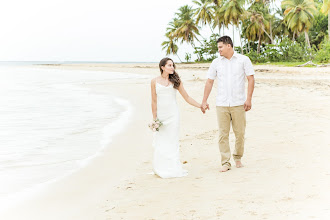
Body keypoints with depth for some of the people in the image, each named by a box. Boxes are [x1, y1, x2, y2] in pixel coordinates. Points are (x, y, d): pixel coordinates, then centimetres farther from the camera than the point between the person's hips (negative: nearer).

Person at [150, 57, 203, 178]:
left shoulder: (175, 80, 5)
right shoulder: (155, 81, 4)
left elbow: (186, 97, 10)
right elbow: (154, 101, 5)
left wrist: (200, 106, 5)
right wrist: (154, 118, 1)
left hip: (172, 114, 0)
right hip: (160, 114, 0)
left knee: (172, 141, -2)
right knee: (159, 142, 0)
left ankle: (173, 169, 5)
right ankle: (161, 169, 10)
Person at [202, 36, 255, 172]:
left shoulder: (243, 60, 3)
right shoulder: (216, 62, 9)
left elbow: (251, 79, 1)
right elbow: (209, 81, 13)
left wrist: (249, 99, -8)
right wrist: (204, 101, 7)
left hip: (238, 103, -1)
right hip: (221, 104, 2)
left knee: (240, 133, 3)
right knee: (223, 134, -3)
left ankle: (238, 158, 22)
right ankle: (225, 162, 2)